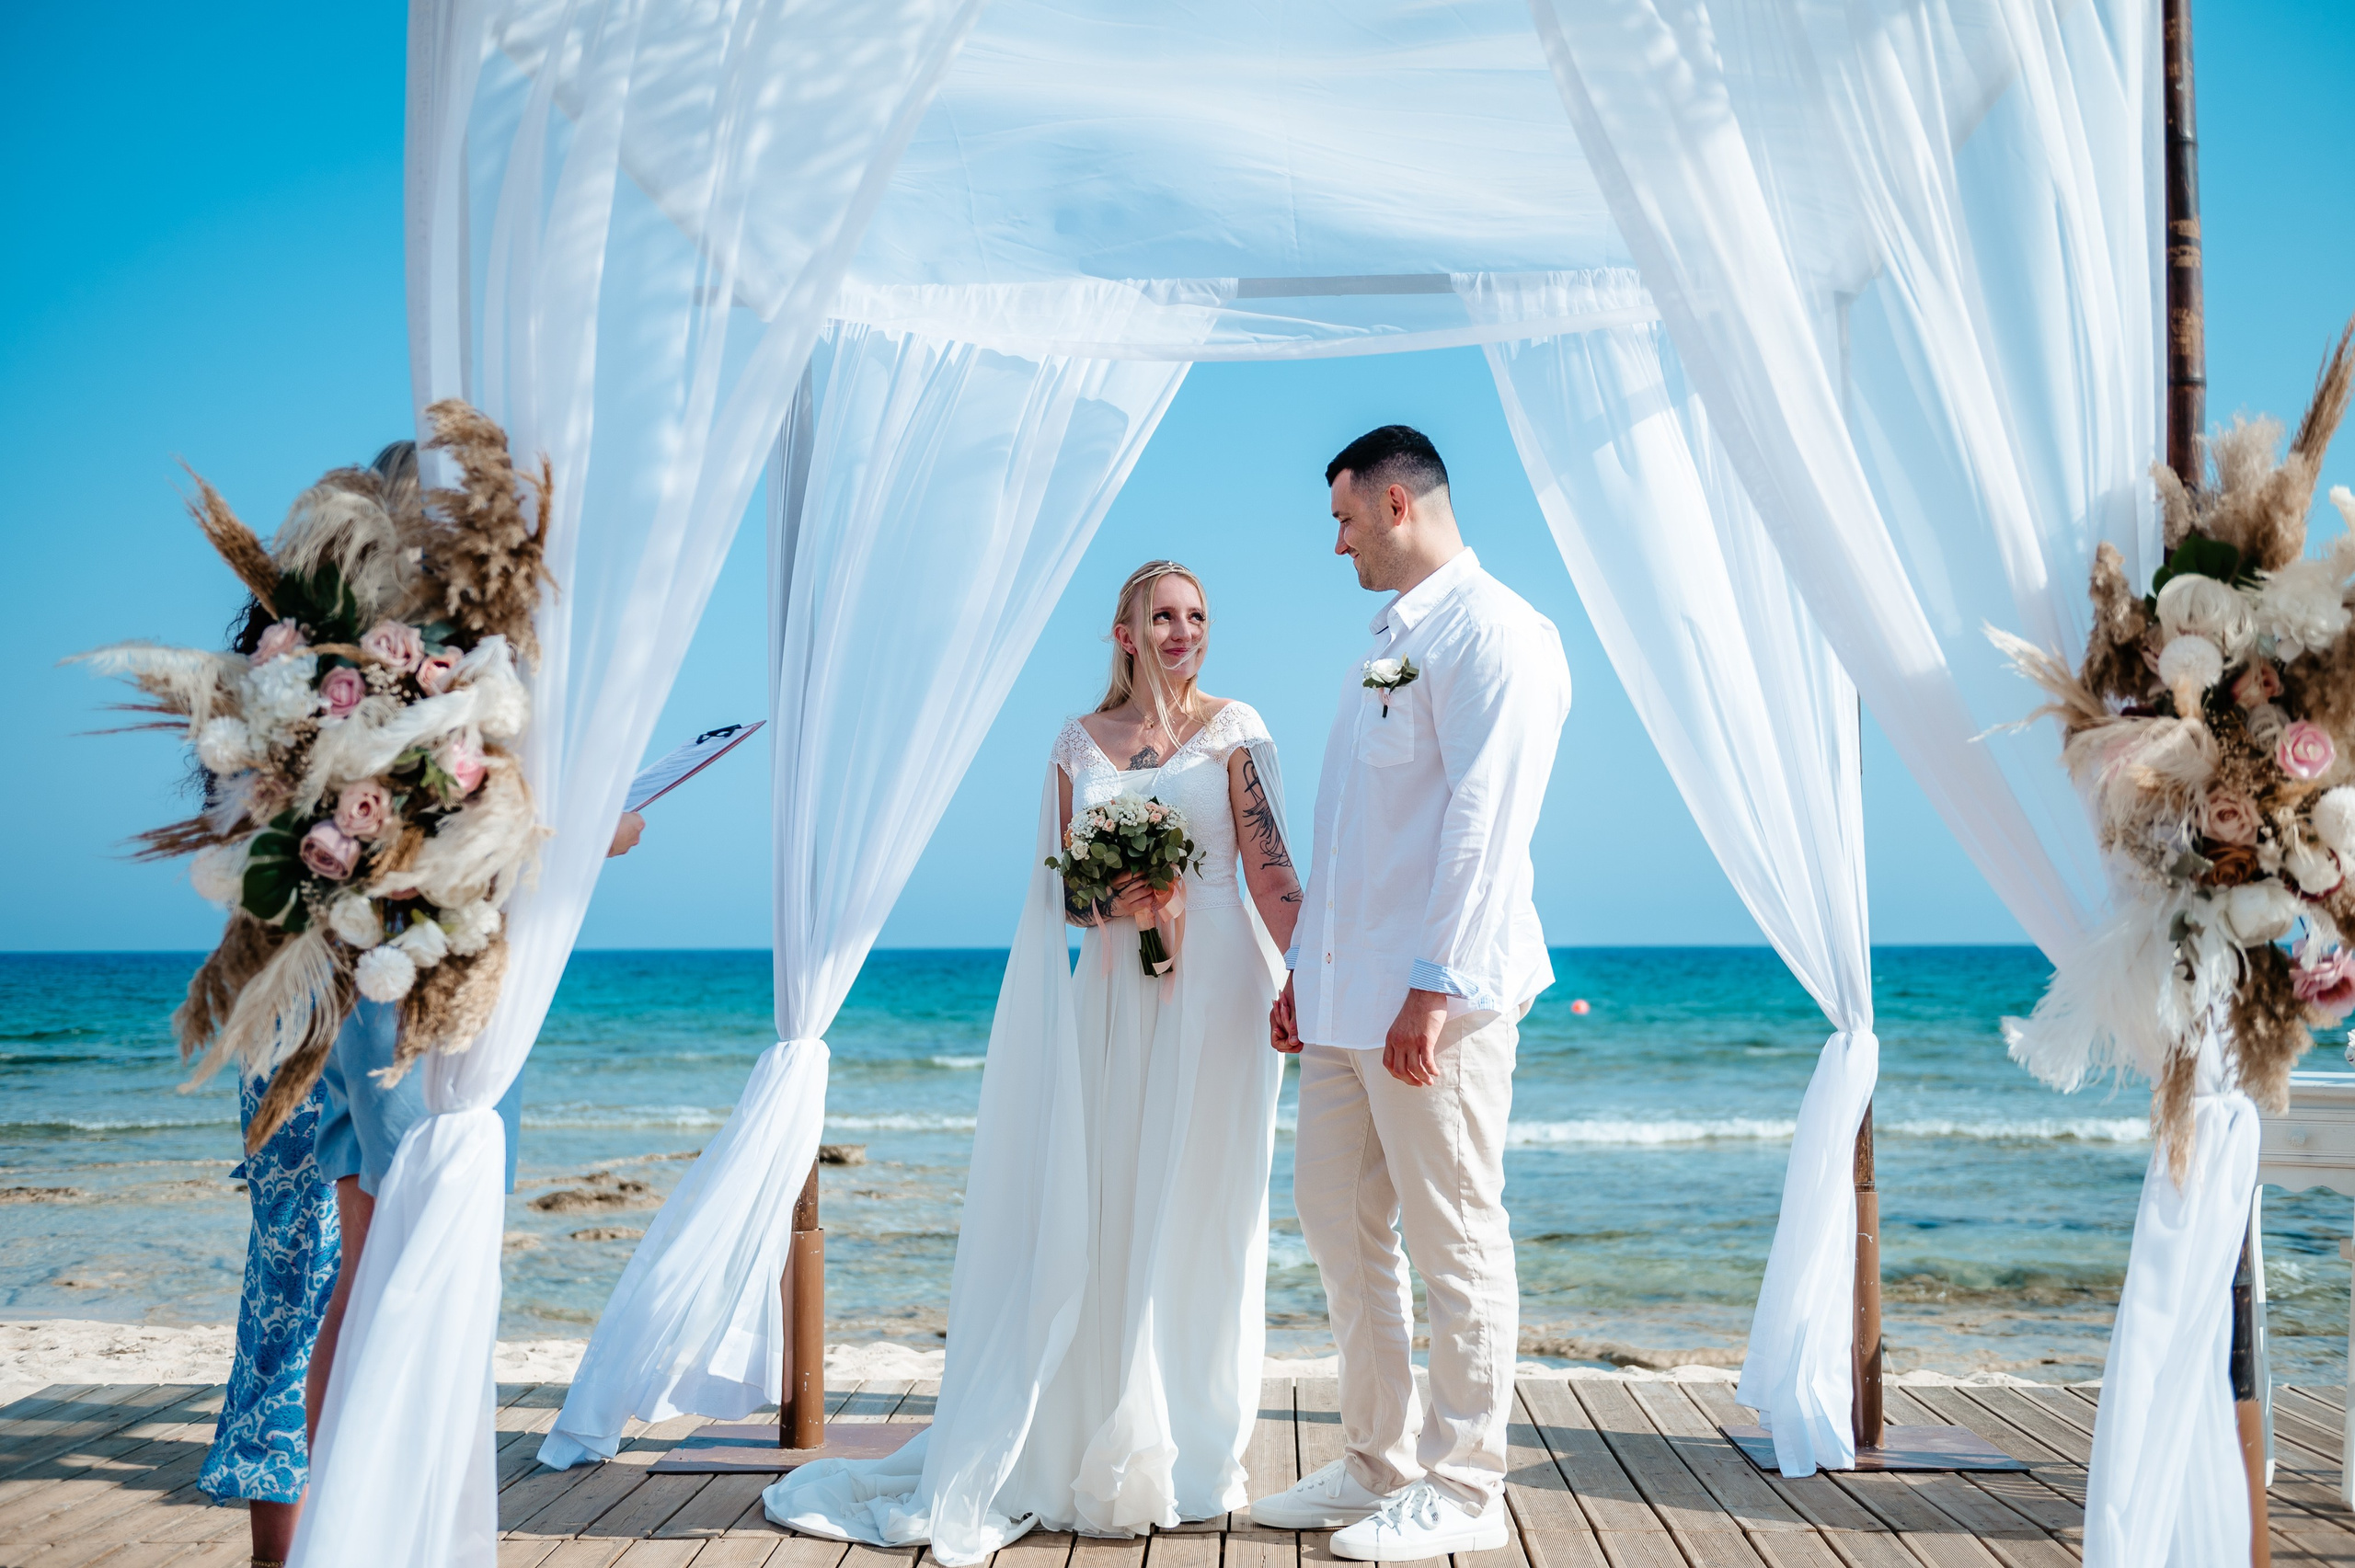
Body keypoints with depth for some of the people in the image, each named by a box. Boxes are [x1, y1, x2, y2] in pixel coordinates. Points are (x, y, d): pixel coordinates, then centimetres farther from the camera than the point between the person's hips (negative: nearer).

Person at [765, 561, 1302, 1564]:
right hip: (1112, 993, 2)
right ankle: (1082, 1451, 11)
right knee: (1093, 1212, 2)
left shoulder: (1235, 730, 3)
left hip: (1214, 992, -2)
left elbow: (1271, 868, -4)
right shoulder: (1079, 742, 11)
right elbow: (1059, 886, 11)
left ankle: (1180, 1458, 15)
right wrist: (1111, 905, -10)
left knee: (1195, 1216, 2)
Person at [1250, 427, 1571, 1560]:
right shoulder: (1391, 639, 20)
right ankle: (1378, 1466, 25)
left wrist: (1434, 987, -21)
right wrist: (1304, 965, 20)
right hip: (1346, 995, 9)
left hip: (1430, 998, -9)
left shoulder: (1490, 630, -9)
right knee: (1339, 1226, 13)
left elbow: (1484, 822, -18)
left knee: (1455, 1243, 0)